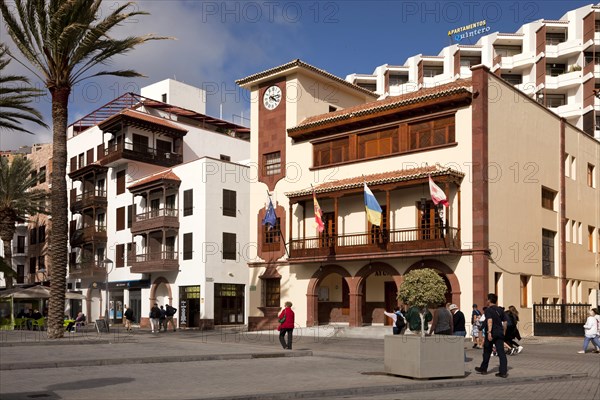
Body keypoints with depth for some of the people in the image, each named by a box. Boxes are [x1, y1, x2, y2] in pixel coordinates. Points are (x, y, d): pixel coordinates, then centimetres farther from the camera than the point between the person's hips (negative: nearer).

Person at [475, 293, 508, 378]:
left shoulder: (488, 310, -9)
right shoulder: (500, 310, 10)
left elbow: (490, 321, -23)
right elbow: (505, 322, 11)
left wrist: (489, 332, -29)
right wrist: (504, 332, 20)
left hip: (491, 333, -5)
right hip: (500, 333, 5)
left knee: (487, 352, 11)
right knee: (501, 352, 1)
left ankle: (483, 369, 25)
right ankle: (503, 372, -6)